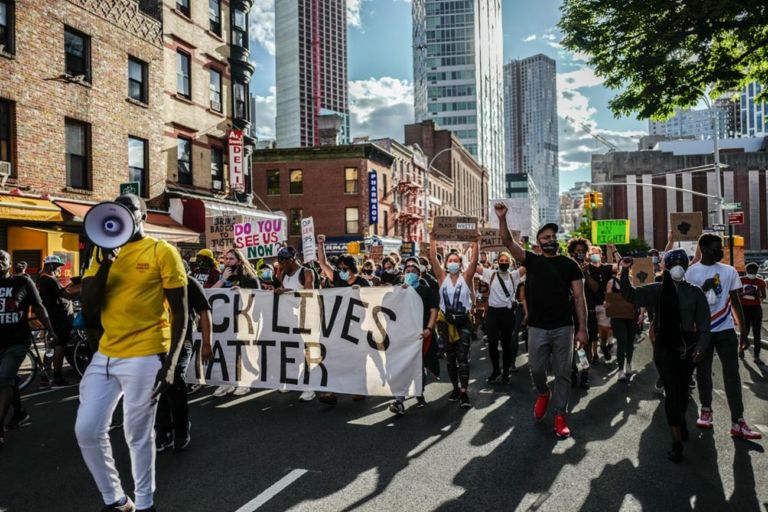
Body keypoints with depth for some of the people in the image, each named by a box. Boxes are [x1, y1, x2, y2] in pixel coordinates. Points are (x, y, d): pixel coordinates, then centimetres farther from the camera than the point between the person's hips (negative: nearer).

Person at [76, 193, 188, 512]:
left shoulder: (161, 252, -4)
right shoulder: (104, 252, 12)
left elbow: (179, 312, -6)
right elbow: (87, 305, 3)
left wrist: (171, 362, -13)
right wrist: (105, 262, -11)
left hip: (144, 357, -6)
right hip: (105, 355, 6)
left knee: (137, 435, 4)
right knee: (87, 431, 6)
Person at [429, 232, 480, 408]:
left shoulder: (465, 277, 0)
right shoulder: (442, 277, 2)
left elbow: (474, 260, -11)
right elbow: (433, 258, -4)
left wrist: (475, 242, -15)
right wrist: (432, 240, -6)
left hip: (463, 321, -2)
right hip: (446, 321, 2)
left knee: (463, 356, -6)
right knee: (450, 357, 11)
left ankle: (464, 392, -6)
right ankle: (455, 388, 23)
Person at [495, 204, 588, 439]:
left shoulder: (569, 264, 2)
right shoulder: (531, 260, 4)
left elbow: (579, 297, -1)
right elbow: (508, 242, -9)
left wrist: (582, 328, -8)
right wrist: (502, 218, -25)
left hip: (563, 328, 0)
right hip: (537, 328, 1)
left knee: (562, 373, 5)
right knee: (536, 369, 6)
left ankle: (560, 416, 15)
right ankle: (543, 393, 38)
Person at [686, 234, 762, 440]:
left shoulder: (729, 271, 3)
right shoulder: (692, 272, -4)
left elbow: (735, 302, 8)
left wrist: (744, 331, 7)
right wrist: (704, 288, -20)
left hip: (725, 330, 1)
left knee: (732, 374, -2)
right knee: (703, 373, 10)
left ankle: (738, 422, 0)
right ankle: (706, 410, 27)